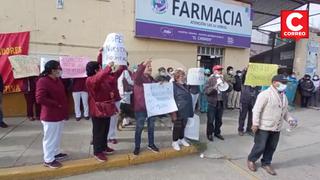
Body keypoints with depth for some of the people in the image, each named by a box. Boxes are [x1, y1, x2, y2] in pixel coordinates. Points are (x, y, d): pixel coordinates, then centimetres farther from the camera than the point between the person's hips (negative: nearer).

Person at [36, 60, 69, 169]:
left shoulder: (57, 80, 10)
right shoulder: (42, 81, -18)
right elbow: (40, 99, -27)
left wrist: (64, 110, 13)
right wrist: (56, 104, -18)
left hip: (59, 114, 9)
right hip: (50, 116, -9)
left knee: (57, 136, 21)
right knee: (50, 138, 4)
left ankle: (56, 153, 37)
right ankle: (48, 160, 19)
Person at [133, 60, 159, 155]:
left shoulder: (151, 79, 12)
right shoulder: (139, 78, -9)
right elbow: (135, 76, -35)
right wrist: (143, 64, -45)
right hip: (140, 108, -6)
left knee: (151, 127, 17)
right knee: (139, 128, 5)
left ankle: (151, 145, 33)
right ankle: (137, 147, 22)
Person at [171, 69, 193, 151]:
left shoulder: (185, 86, 12)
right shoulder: (174, 86, -13)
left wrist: (190, 110, 18)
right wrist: (174, 112, -20)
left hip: (185, 111, 7)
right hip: (178, 111, -7)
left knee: (183, 126, 18)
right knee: (177, 127, 4)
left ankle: (181, 139, 35)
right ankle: (175, 142, 20)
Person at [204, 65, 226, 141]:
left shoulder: (223, 79, 10)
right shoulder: (211, 79, -4)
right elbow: (206, 90, -13)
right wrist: (214, 87, -25)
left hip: (220, 102, 4)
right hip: (212, 102, -4)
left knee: (219, 120, 13)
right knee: (210, 120, 2)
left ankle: (217, 133, 29)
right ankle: (209, 134, 17)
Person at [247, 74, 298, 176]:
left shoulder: (284, 96, 11)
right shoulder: (265, 94, -15)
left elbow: (285, 111, 22)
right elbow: (257, 110, -18)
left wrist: (289, 119, 4)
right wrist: (255, 124, -20)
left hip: (276, 128, 8)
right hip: (263, 127, -7)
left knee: (271, 147, 15)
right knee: (260, 146, 1)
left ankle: (266, 163, 33)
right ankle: (251, 160, 24)